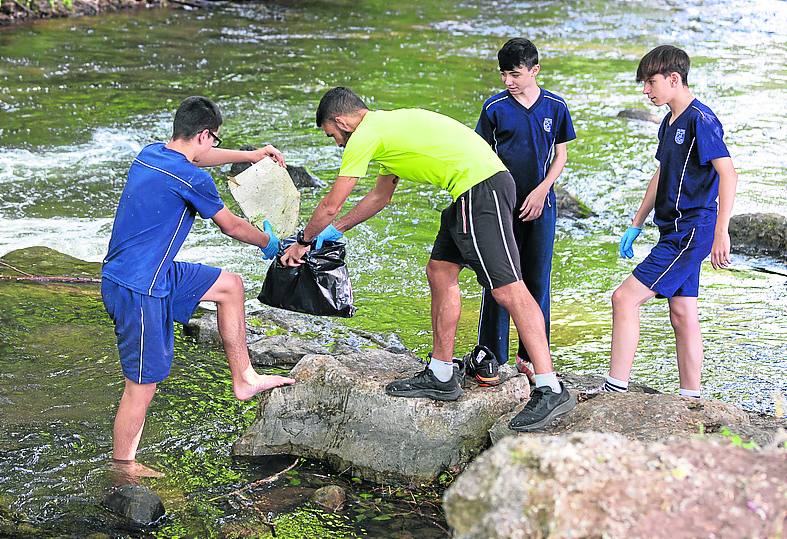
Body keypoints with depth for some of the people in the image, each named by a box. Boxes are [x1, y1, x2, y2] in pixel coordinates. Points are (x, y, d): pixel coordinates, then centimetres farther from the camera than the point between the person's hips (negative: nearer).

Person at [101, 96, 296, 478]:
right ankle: (122, 468, 15)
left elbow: (194, 157, 29)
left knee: (230, 285, 17)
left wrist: (250, 155, 37)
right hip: (137, 289, -10)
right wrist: (268, 243, 16)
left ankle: (243, 378, 24)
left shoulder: (151, 154, 6)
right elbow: (231, 226, -4)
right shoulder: (190, 178, -20)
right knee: (143, 383, 0)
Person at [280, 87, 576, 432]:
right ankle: (441, 377, 22)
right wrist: (336, 230, 41)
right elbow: (380, 196, 38)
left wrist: (302, 242, 19)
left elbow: (330, 205, 3)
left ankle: (550, 391, -15)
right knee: (440, 272, 16)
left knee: (508, 290, -13)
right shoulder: (387, 125, 26)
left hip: (481, 188, -10)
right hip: (471, 193, 10)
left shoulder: (365, 135, -4)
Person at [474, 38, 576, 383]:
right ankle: (490, 355, 2)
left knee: (538, 280, 6)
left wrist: (542, 190, -6)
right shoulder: (495, 107, -2)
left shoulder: (555, 107, 1)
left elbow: (560, 155, 8)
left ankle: (531, 355, 16)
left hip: (540, 204, 1)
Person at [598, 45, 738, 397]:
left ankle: (615, 390, -11)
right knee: (682, 312, 10)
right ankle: (691, 399, 16)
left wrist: (721, 233, -25)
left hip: (691, 231, -10)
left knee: (625, 299, -13)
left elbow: (728, 174, -20)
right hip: (677, 231, 10)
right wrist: (635, 226, 23)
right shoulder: (670, 122, 15)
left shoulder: (700, 119, -14)